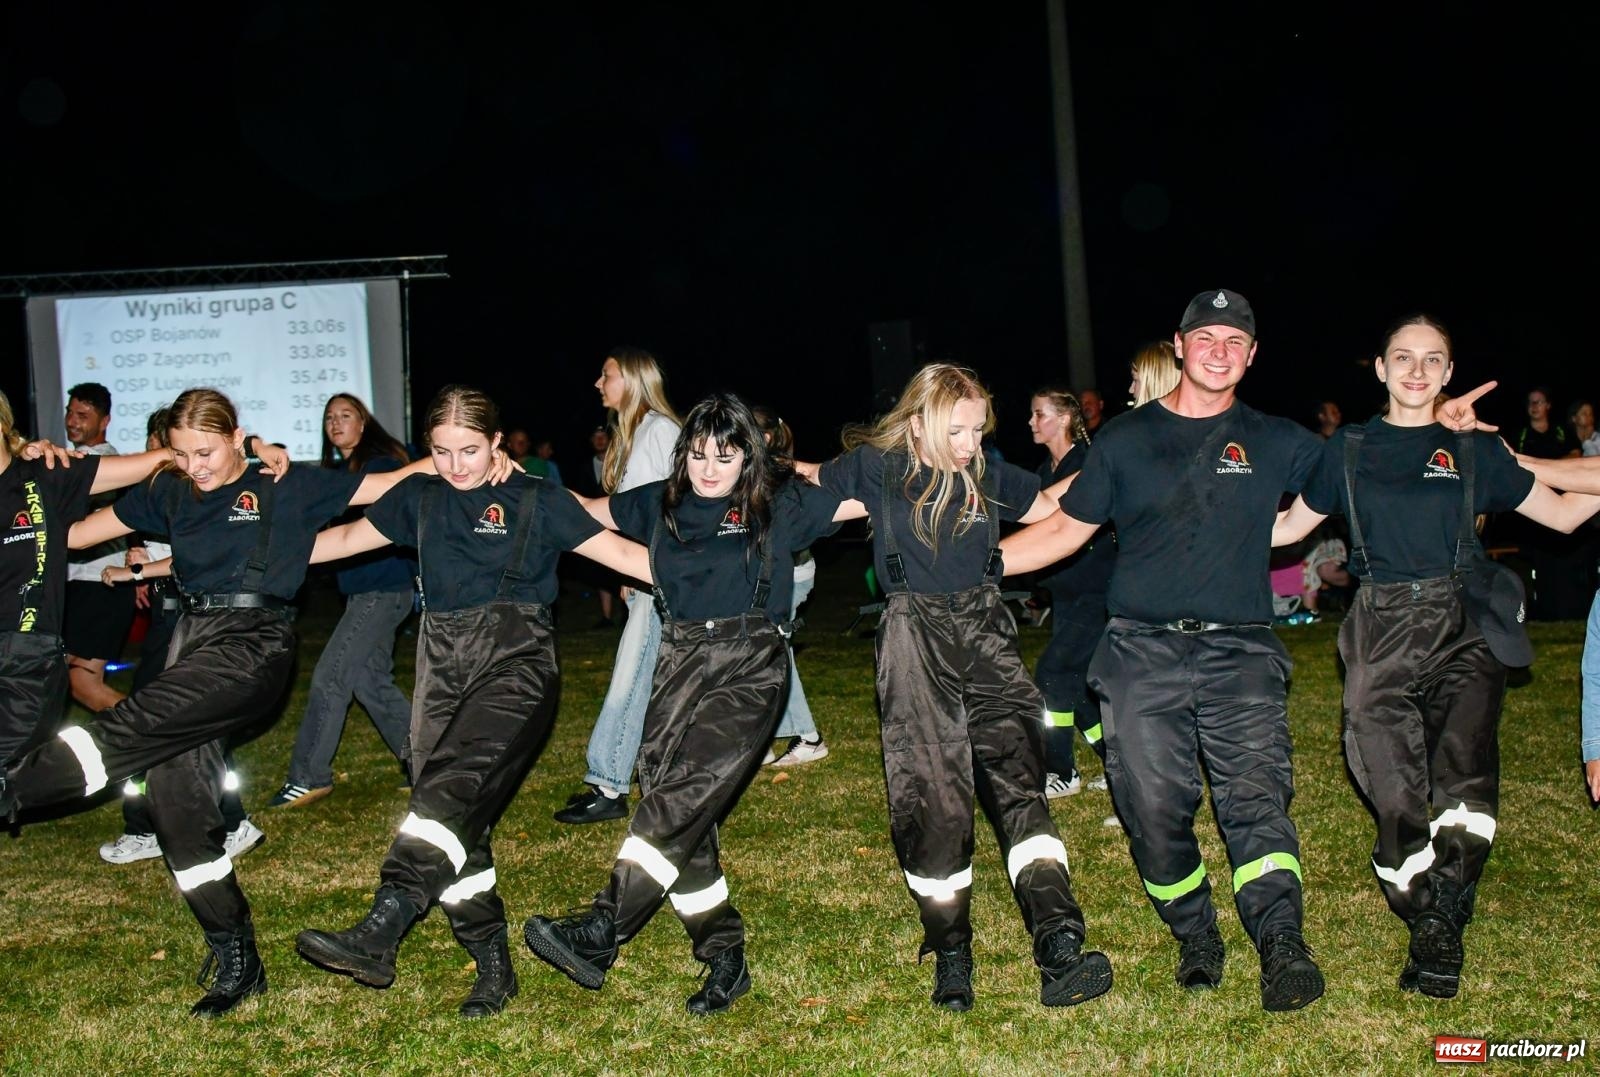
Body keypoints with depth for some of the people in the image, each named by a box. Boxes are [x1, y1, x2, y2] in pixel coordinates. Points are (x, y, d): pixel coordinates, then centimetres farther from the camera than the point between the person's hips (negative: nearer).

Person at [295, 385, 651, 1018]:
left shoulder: (535, 500, 2)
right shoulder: (420, 497, 14)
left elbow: (619, 552, 0)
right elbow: (346, 538, 25)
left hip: (516, 658, -5)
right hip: (444, 661, 5)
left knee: (453, 784, -25)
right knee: (452, 810, -1)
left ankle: (379, 934, -33)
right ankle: (493, 966, 9)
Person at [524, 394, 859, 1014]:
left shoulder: (778, 504, 3)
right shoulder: (661, 504, 13)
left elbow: (867, 501, 6)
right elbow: (588, 511, 25)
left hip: (750, 666, -5)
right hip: (681, 662, 5)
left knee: (680, 797, -20)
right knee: (683, 819, -1)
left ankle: (598, 936, -21)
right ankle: (725, 959, 11)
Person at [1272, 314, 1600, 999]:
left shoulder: (1473, 450, 11)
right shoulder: (1349, 450, 11)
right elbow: (1291, 526, 20)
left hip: (1460, 629, 0)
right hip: (1381, 633, 0)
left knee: (1465, 772, -23)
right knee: (1395, 798, -3)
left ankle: (1444, 919, -11)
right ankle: (1428, 932, 14)